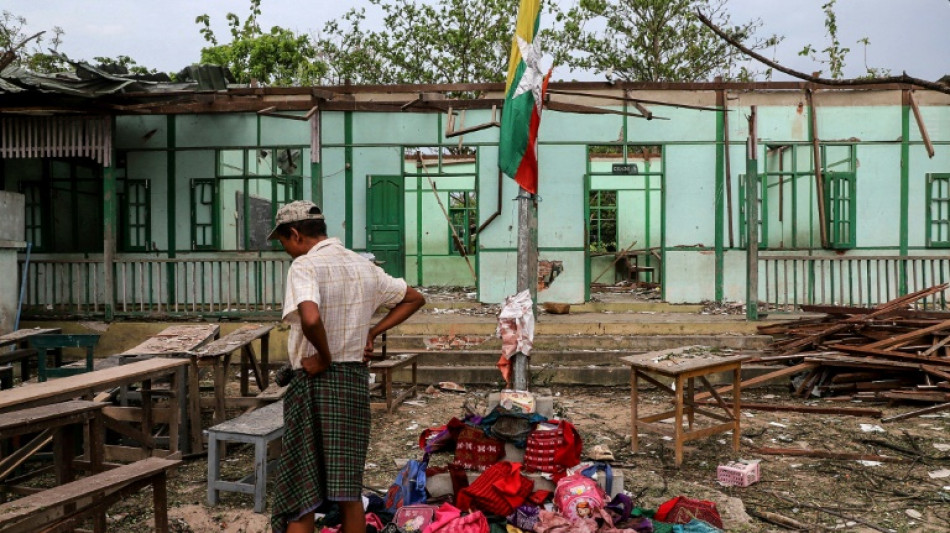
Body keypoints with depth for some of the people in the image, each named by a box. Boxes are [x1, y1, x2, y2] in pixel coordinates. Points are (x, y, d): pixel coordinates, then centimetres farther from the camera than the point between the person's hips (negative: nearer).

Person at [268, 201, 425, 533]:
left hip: (316, 381, -6)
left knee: (300, 492, 5)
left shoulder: (305, 265, -14)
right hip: (357, 379, 6)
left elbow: (310, 318, -33)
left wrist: (324, 357, -16)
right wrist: (372, 333, 9)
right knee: (349, 488, 15)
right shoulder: (364, 265, 7)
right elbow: (415, 299, 16)